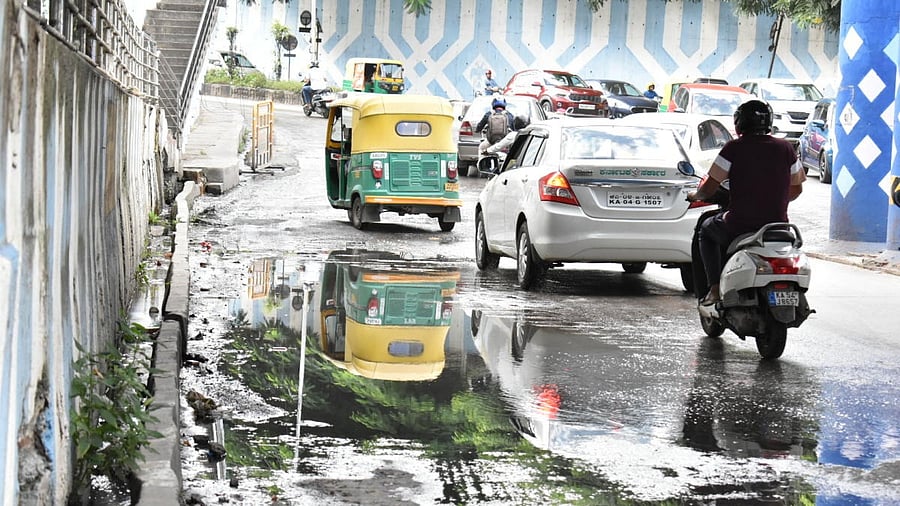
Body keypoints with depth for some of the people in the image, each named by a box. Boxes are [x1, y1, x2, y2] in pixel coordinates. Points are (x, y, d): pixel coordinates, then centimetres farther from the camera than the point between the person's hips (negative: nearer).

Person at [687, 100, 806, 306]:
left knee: (706, 230, 28)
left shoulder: (734, 148, -8)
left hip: (739, 225, -3)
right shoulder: (785, 148, 3)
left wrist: (695, 195, 16)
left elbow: (709, 189, -6)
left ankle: (715, 288, 14)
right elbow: (796, 188, 11)